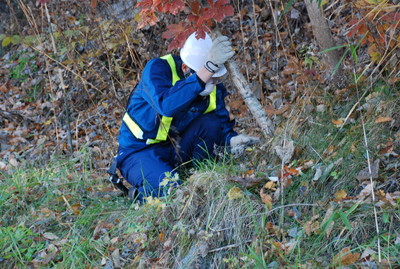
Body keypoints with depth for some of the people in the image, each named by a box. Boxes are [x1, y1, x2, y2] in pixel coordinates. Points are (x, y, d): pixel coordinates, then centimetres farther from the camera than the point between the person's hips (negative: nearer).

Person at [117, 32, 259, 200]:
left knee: (210, 123, -20)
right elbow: (167, 106, -44)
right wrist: (208, 69, -50)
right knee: (169, 190, -33)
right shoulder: (157, 69, -23)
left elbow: (222, 125, 2)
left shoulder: (214, 88, -5)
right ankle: (142, 192, 2)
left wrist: (232, 139, -24)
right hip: (139, 153, -5)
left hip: (175, 150, 5)